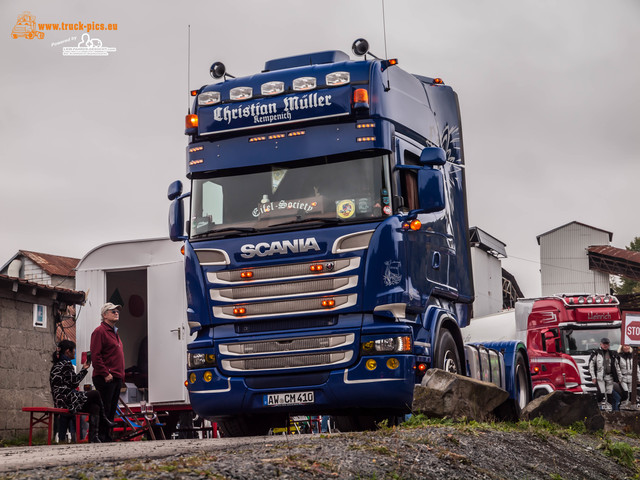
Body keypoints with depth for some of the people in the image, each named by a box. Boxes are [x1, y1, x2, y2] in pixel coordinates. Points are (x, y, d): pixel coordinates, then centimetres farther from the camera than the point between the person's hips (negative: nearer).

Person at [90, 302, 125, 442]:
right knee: (104, 408, -8)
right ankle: (101, 437, -5)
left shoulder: (114, 332, 21)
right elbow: (95, 355, -16)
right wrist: (105, 374, -20)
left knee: (112, 409, 11)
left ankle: (107, 436, 17)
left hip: (116, 378, 9)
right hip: (105, 378, -9)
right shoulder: (99, 331, -8)